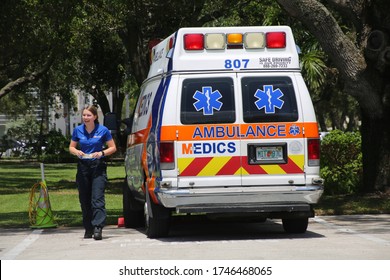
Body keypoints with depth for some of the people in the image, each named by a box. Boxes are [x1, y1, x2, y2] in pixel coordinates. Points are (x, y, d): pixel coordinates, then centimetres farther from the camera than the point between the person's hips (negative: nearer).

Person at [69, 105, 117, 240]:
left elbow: (113, 148, 4)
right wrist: (77, 152, -8)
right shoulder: (78, 130, 5)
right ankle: (88, 229, 15)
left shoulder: (103, 130, -3)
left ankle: (98, 227, -20)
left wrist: (102, 153, -14)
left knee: (97, 198, -14)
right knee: (84, 200, 6)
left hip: (98, 167, -3)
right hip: (83, 167, 3)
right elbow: (71, 147, 15)